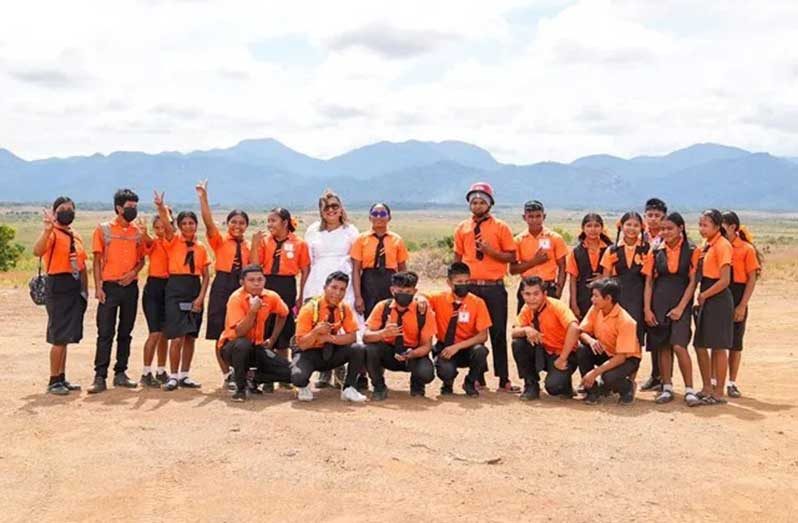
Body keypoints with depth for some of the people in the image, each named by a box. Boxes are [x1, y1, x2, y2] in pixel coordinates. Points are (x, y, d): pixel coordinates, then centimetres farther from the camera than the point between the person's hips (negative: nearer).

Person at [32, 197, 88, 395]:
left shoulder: (76, 236, 15)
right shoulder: (52, 233, -9)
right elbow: (37, 251, -29)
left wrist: (85, 289, 17)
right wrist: (47, 229, -40)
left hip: (75, 287, 8)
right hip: (58, 286, -8)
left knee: (66, 337, 13)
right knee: (59, 337, -6)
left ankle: (62, 378, 22)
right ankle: (54, 381, 2)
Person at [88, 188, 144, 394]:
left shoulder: (138, 231, 8)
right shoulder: (103, 229, 1)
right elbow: (97, 260, 0)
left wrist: (133, 273, -8)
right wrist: (98, 287, -8)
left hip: (130, 286, 3)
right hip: (109, 286, -3)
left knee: (125, 332, 9)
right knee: (105, 333, -6)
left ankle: (120, 373, 17)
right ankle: (100, 377, -5)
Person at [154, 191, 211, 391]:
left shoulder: (201, 247, 9)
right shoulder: (173, 241, 1)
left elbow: (205, 275, 7)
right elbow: (166, 224, -19)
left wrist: (201, 297, -4)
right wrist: (161, 207, -37)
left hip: (195, 290, 4)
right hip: (176, 290, -4)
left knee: (190, 337, 8)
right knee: (177, 337, -7)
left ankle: (184, 375, 18)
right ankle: (173, 376, 4)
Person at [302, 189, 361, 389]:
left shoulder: (350, 231, 9)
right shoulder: (313, 231, 14)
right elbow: (307, 264, 13)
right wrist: (302, 293, 8)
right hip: (317, 285, 2)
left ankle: (341, 373, 3)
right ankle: (324, 373, 7)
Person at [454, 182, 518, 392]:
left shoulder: (501, 228, 2)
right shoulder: (462, 228, 10)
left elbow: (511, 257, 0)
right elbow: (457, 258, 13)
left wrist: (490, 251, -14)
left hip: (494, 288, -2)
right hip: (470, 286, 2)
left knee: (498, 333, 0)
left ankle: (503, 379, 6)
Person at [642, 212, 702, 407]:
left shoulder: (691, 251, -1)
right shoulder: (656, 251, 6)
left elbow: (692, 281, -3)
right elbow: (649, 282, 6)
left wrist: (681, 307, -10)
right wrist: (647, 309, -1)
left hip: (681, 303, -3)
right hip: (659, 302, 3)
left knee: (678, 345, -14)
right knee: (663, 347, 5)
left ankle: (689, 390, -4)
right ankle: (667, 388, 16)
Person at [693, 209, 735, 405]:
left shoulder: (722, 245, -13)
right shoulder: (706, 246, 13)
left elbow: (725, 280, -18)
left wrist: (704, 295, -11)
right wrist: (700, 297, 6)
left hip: (718, 299, -9)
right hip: (705, 300, 9)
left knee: (718, 347, -2)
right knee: (700, 345, 11)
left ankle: (719, 392, 6)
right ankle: (707, 388, 22)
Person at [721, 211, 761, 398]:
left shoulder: (746, 249, -4)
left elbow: (752, 279, -5)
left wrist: (742, 305, -11)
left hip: (736, 299, -3)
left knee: (735, 342, 5)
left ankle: (732, 382, 14)